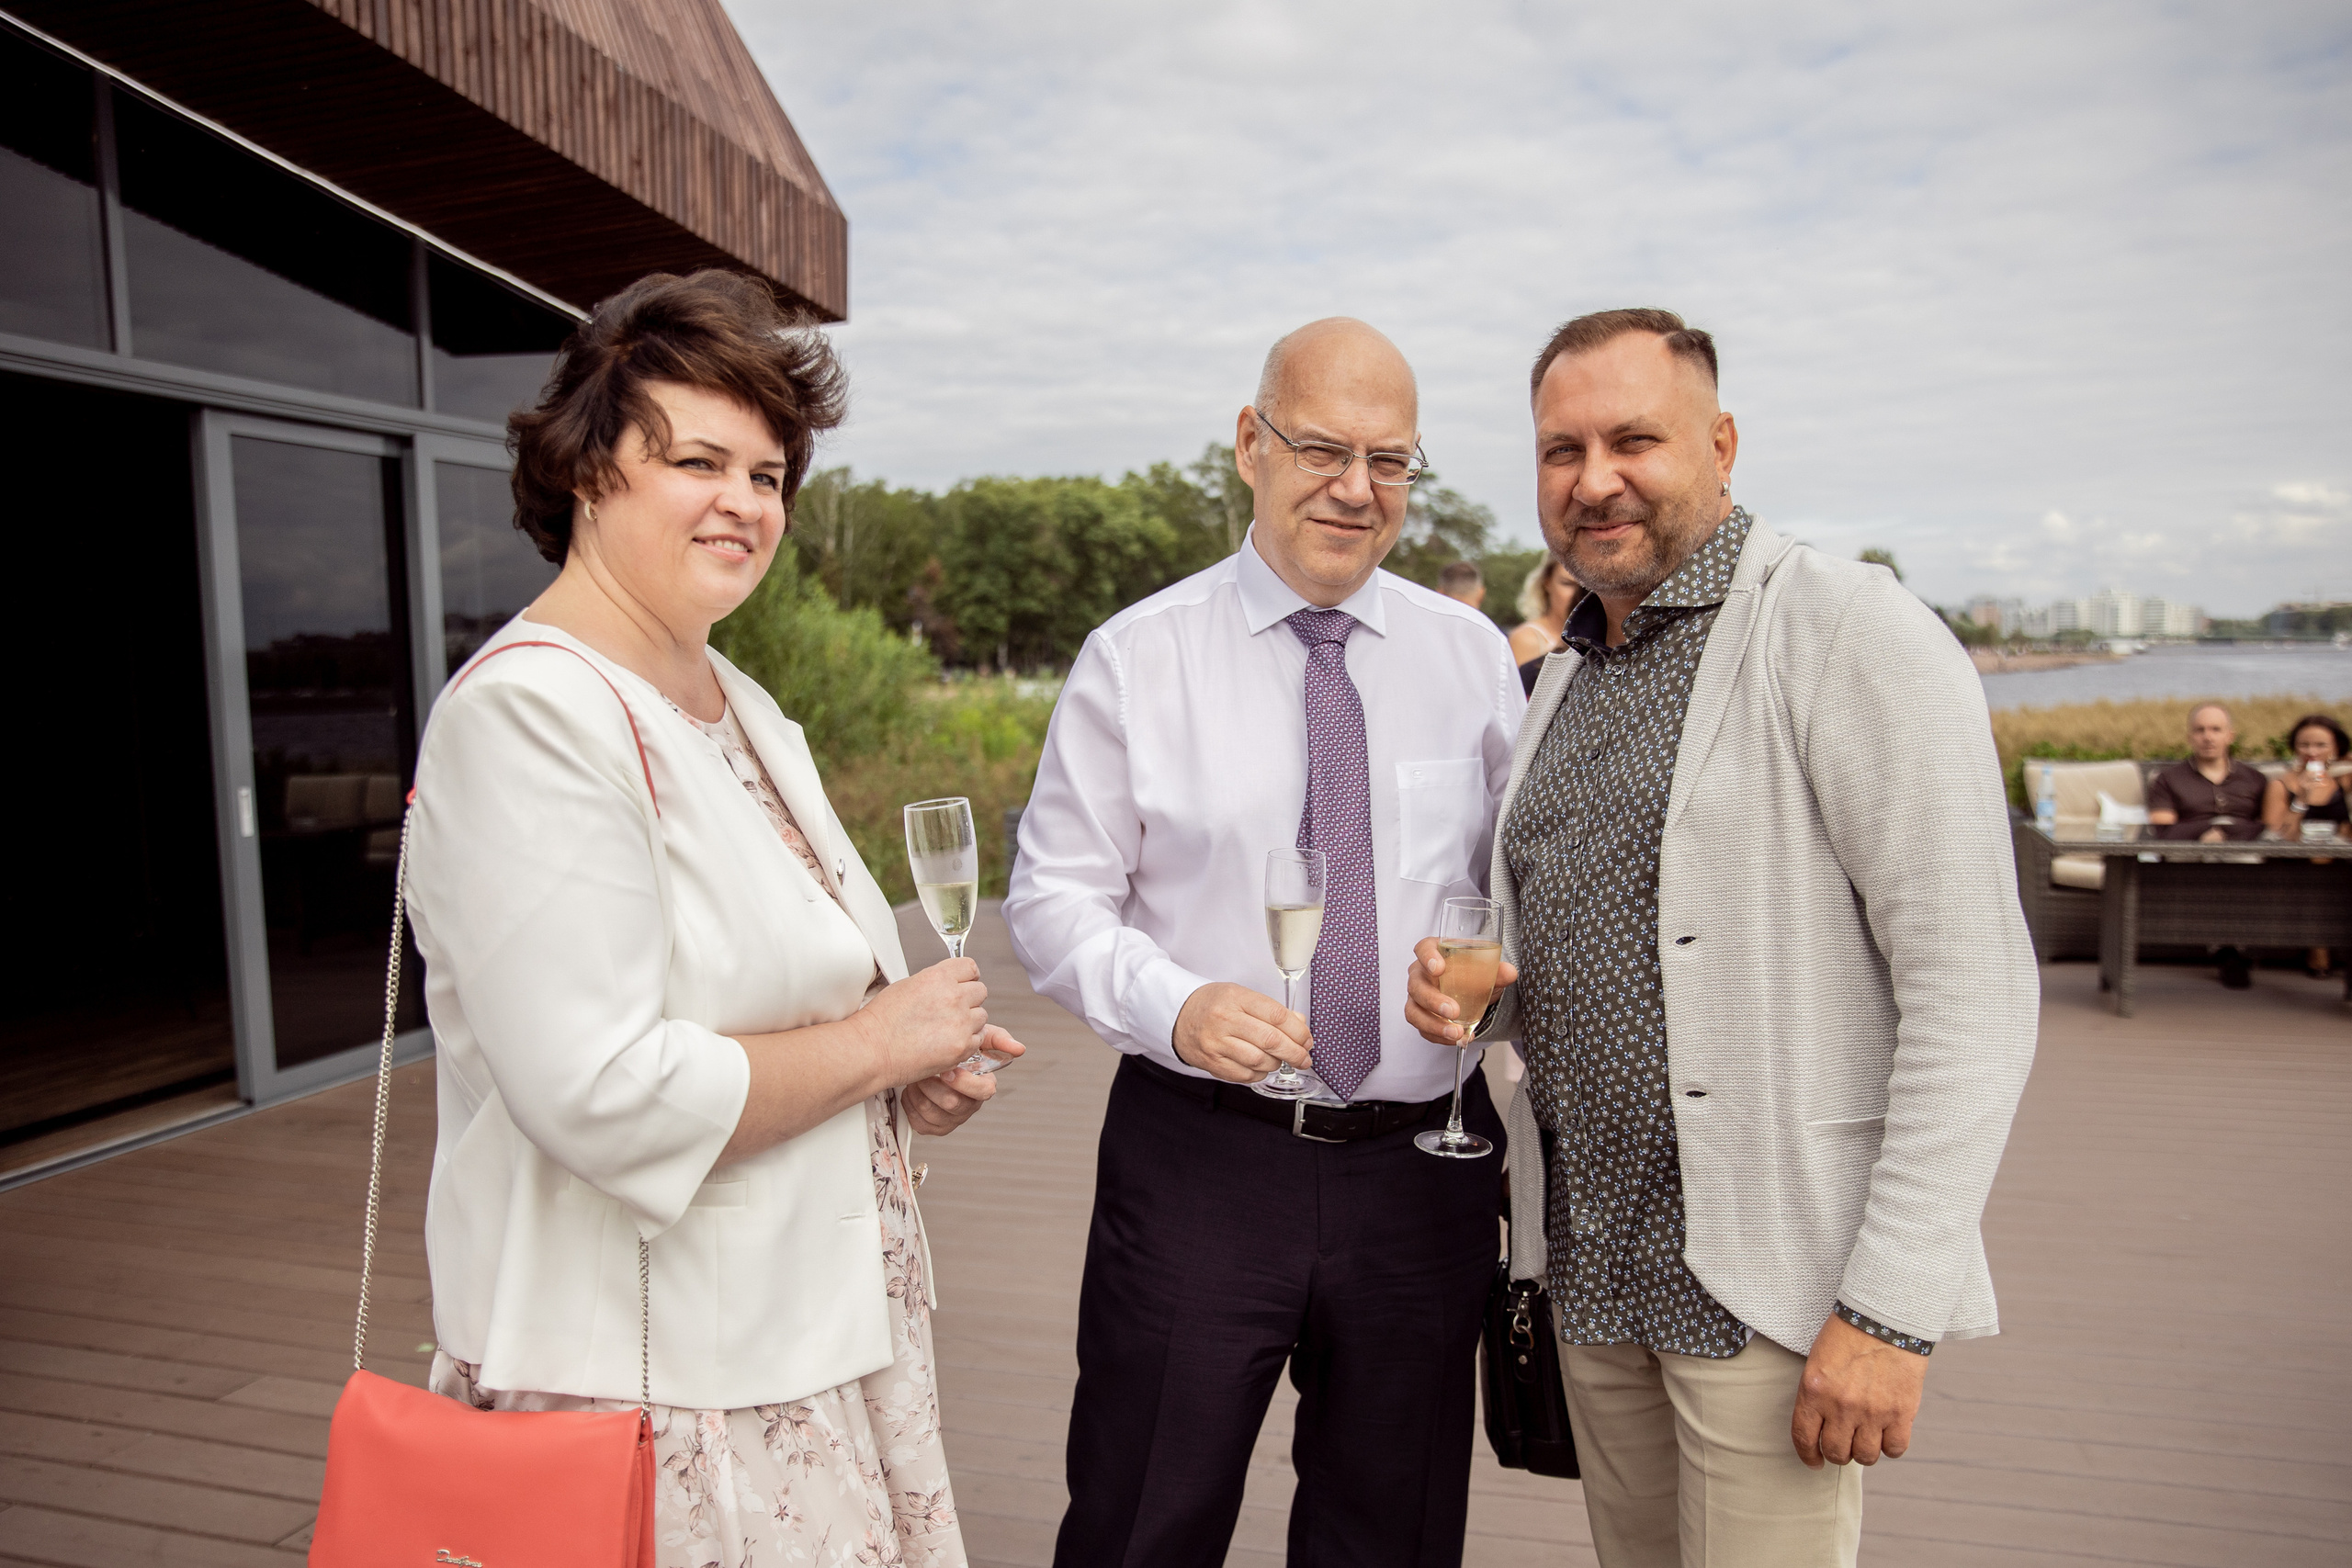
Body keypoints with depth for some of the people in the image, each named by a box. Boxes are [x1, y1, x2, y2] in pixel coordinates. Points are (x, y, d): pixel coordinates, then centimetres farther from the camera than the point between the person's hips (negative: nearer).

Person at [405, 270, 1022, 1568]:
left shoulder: (744, 709, 9)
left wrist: (915, 1078, 2)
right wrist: (884, 1040, -16)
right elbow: (605, 1095, -27)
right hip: (646, 1383, -8)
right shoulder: (531, 713, -19)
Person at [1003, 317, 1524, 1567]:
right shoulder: (1135, 658, -4)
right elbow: (1052, 899, -4)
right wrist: (1177, 1004, -22)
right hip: (1200, 1157, -2)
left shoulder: (1471, 654, 5)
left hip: (1424, 1156, 3)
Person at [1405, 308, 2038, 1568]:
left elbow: (1972, 988, -17)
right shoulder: (1566, 674, 11)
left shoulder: (1853, 635, -13)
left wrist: (1894, 1305, -19)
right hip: (1589, 1256, 7)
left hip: (1769, 1274, -7)